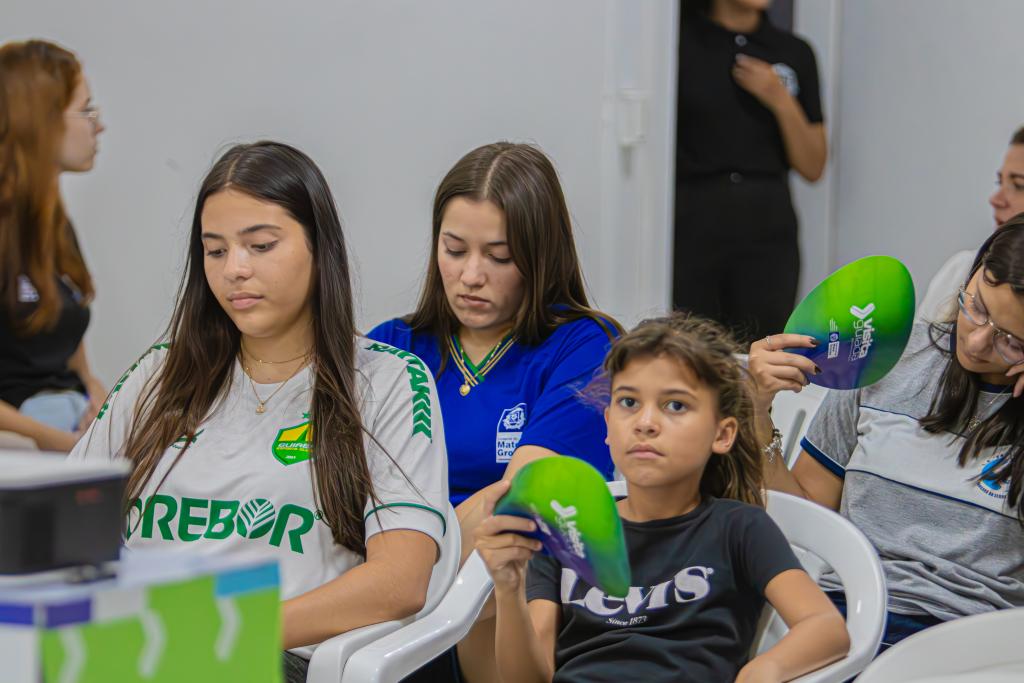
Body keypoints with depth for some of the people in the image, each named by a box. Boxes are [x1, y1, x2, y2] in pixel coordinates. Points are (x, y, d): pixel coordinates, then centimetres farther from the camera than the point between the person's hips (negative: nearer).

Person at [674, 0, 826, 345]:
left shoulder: (795, 53, 11)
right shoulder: (679, 42, 1)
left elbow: (813, 168, 10)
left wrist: (782, 103, -3)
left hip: (768, 230, 3)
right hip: (689, 227, -2)